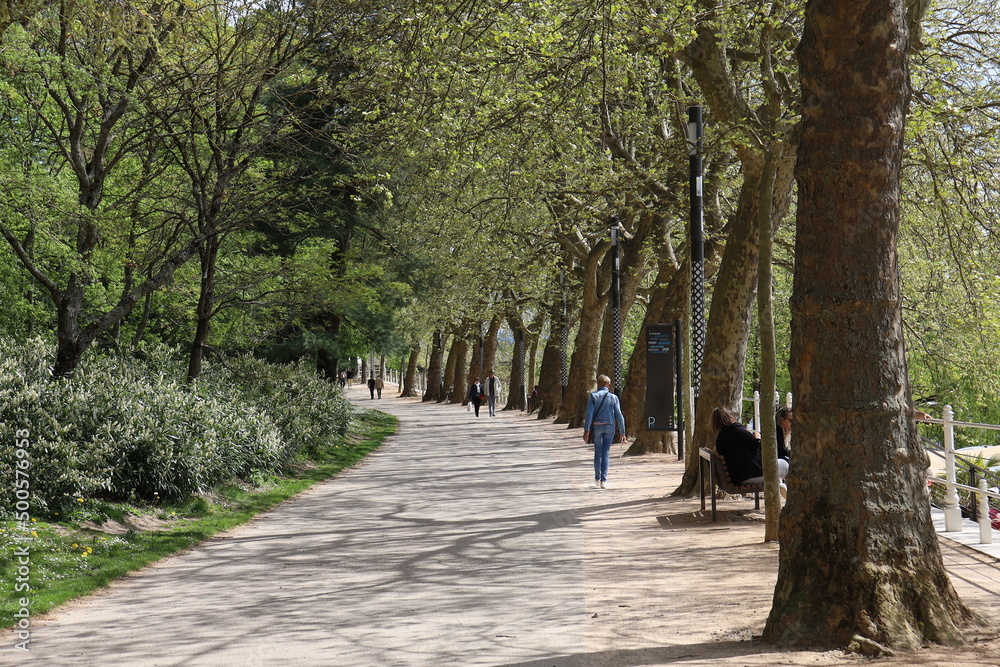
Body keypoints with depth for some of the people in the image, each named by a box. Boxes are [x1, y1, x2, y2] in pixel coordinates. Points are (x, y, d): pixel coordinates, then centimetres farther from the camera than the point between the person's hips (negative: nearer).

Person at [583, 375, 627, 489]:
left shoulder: (593, 396, 0)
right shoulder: (613, 397, 4)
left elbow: (589, 413, -9)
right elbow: (619, 415, 1)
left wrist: (586, 430, -12)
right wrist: (622, 432, 5)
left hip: (597, 426, 0)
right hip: (610, 426, 0)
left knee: (598, 453, 14)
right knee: (606, 453, 2)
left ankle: (597, 478, 23)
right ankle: (603, 480, -6)